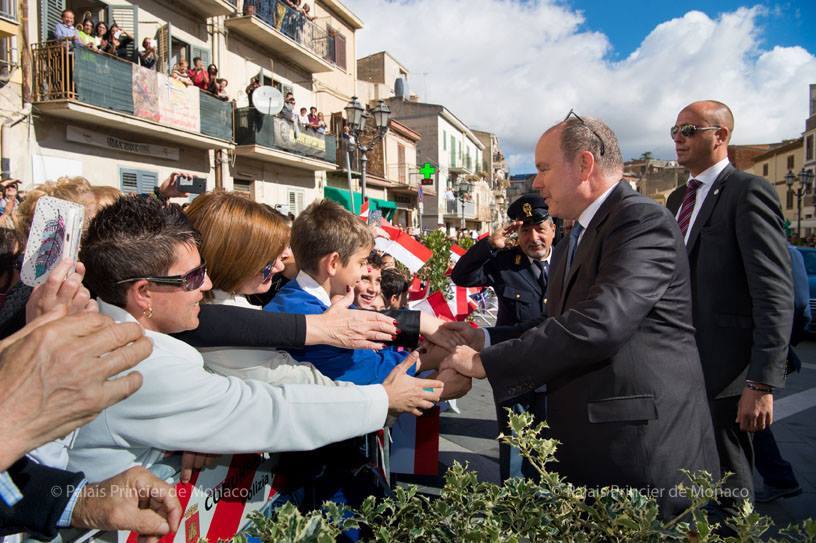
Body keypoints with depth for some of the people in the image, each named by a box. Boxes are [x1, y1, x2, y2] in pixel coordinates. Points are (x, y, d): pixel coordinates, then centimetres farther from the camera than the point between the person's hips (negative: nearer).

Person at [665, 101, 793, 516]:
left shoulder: (747, 192, -11)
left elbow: (776, 294, -17)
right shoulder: (678, 199, 15)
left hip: (724, 371, -8)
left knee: (729, 494, 6)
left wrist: (762, 383, -21)